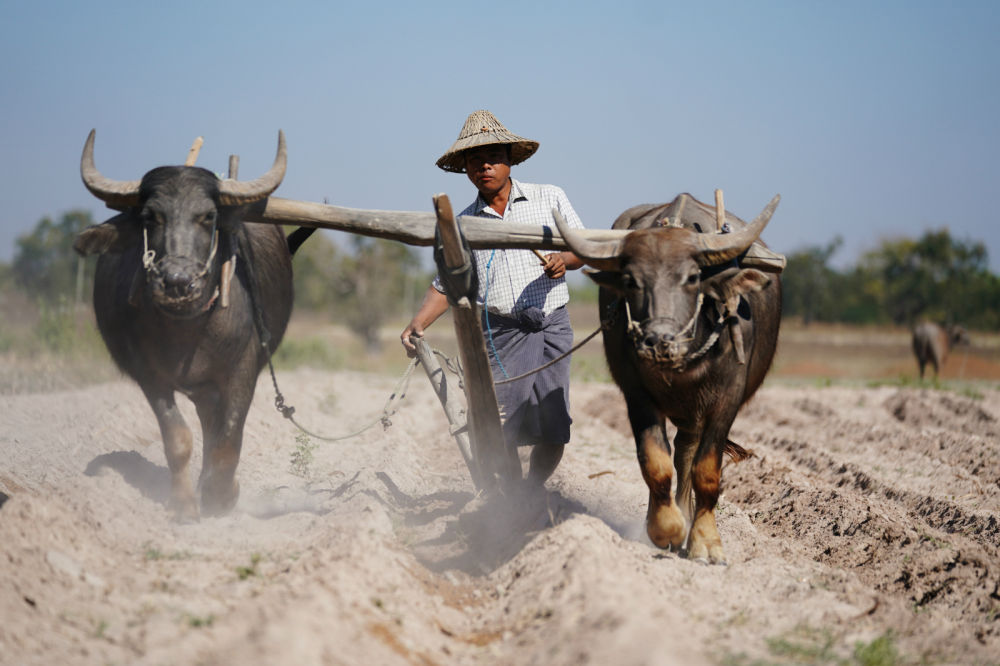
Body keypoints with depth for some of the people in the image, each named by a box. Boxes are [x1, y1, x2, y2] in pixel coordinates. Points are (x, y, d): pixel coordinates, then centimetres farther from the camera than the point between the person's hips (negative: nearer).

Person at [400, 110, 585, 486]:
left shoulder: (550, 198, 10)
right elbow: (445, 285, 17)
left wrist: (564, 259, -10)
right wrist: (417, 324, 1)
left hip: (552, 326, 0)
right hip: (498, 332, 0)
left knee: (553, 431, -3)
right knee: (498, 429, -14)